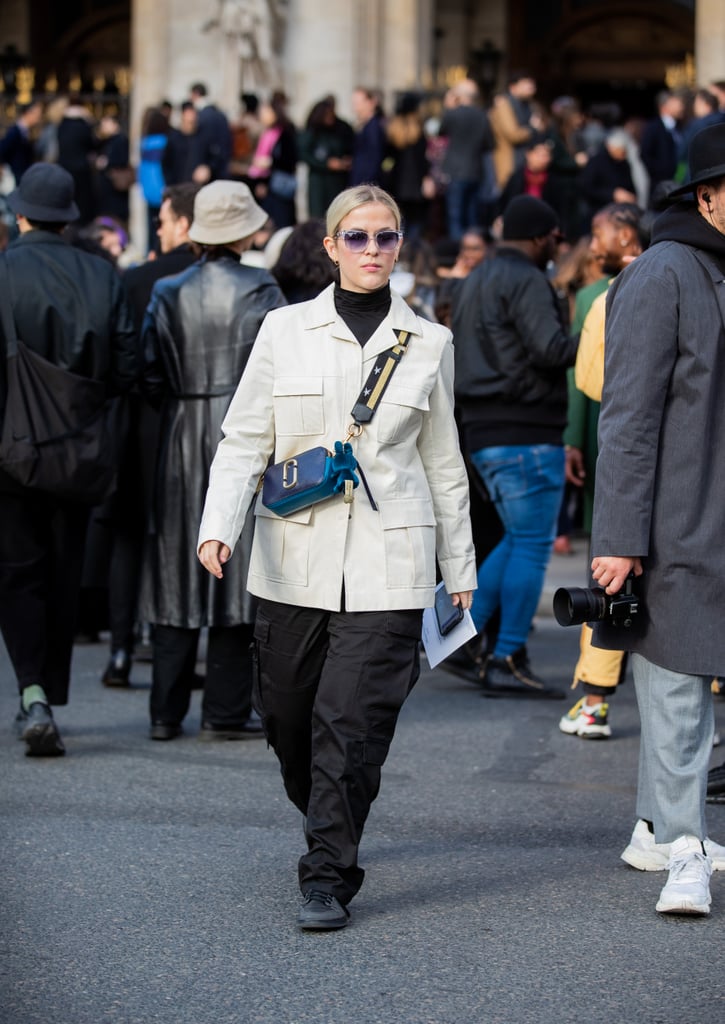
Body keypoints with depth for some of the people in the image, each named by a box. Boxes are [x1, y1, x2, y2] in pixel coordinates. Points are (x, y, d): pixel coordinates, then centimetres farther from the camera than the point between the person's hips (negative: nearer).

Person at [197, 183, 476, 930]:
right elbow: (244, 439, 2)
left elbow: (443, 462, 13)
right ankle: (327, 824, 37)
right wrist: (219, 527, -14)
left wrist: (460, 567, 15)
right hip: (294, 558, 1)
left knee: (352, 721, -11)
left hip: (388, 566, -1)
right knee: (289, 719, 10)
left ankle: (329, 876, -4)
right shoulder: (285, 330, 4)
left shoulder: (429, 343, 6)